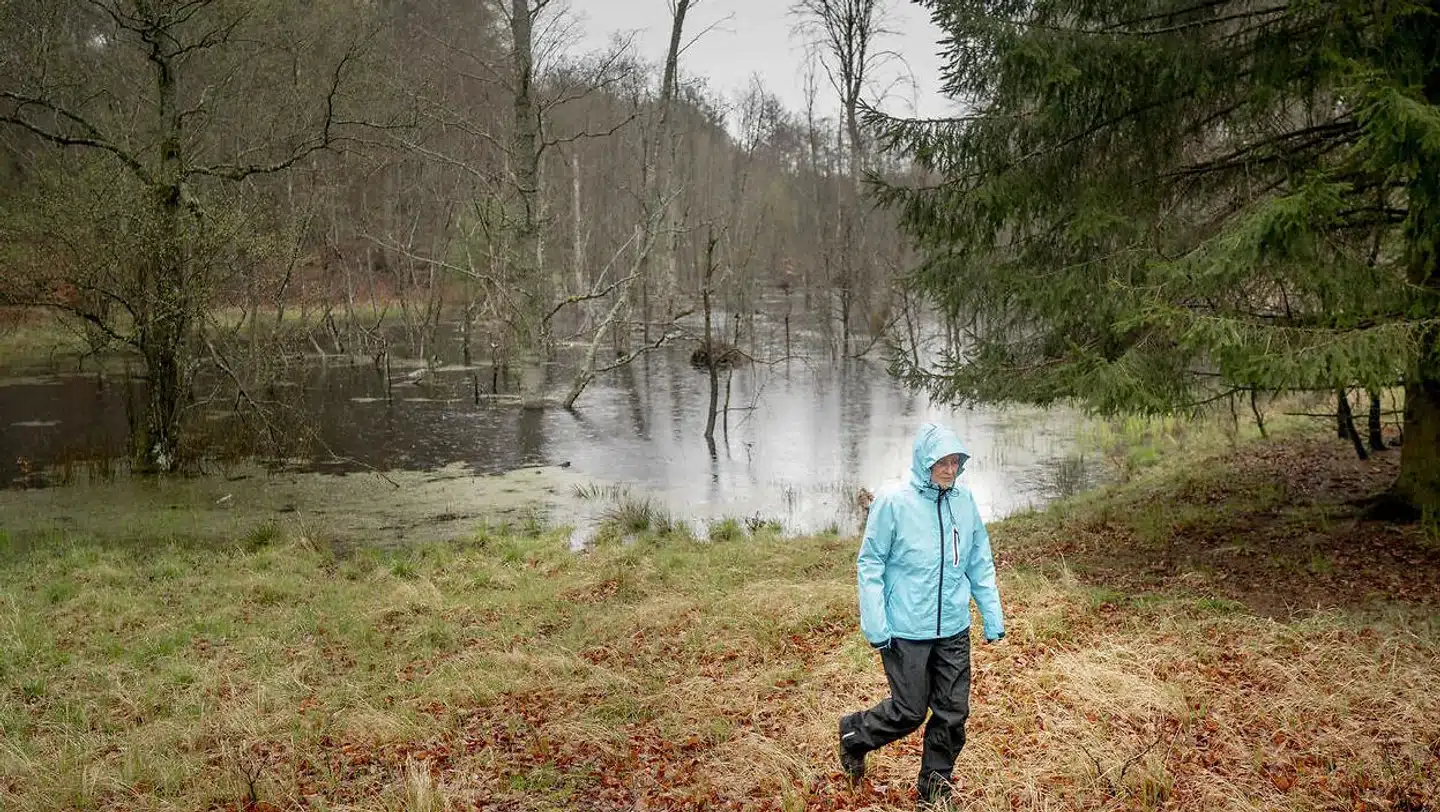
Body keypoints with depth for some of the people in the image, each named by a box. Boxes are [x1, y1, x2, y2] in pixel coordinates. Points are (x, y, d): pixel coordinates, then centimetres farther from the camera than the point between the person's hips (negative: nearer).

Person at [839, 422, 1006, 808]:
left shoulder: (965, 501, 0)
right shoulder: (893, 502, -13)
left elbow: (980, 563, 9)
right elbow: (870, 564, -9)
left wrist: (993, 615, 6)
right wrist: (874, 623, -13)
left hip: (954, 631, 5)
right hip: (907, 631, -4)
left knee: (953, 712, 9)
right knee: (910, 711, 5)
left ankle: (936, 786, 28)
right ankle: (854, 734, 33)